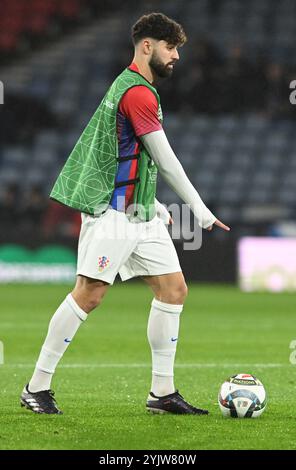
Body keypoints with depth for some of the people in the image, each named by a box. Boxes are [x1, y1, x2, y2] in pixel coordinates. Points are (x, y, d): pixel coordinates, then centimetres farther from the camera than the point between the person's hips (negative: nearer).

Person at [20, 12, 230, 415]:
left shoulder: (131, 86, 18)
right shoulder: (139, 93, -14)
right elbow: (165, 159, -13)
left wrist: (153, 203, 24)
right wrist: (199, 208, -7)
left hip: (140, 213, 10)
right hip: (112, 212, -10)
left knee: (174, 289, 3)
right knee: (89, 295, -11)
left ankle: (163, 392, 6)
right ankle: (37, 387, -2)